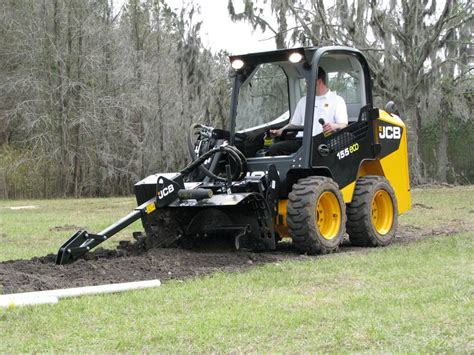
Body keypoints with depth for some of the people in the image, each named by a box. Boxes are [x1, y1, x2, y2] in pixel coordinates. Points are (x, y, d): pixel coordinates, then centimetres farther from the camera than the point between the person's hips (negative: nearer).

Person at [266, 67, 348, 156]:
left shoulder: (337, 100, 12)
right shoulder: (303, 101, 30)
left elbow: (343, 125, 1)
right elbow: (294, 124, 31)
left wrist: (335, 126, -23)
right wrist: (279, 131, 12)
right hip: (301, 140, 5)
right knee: (274, 148, -22)